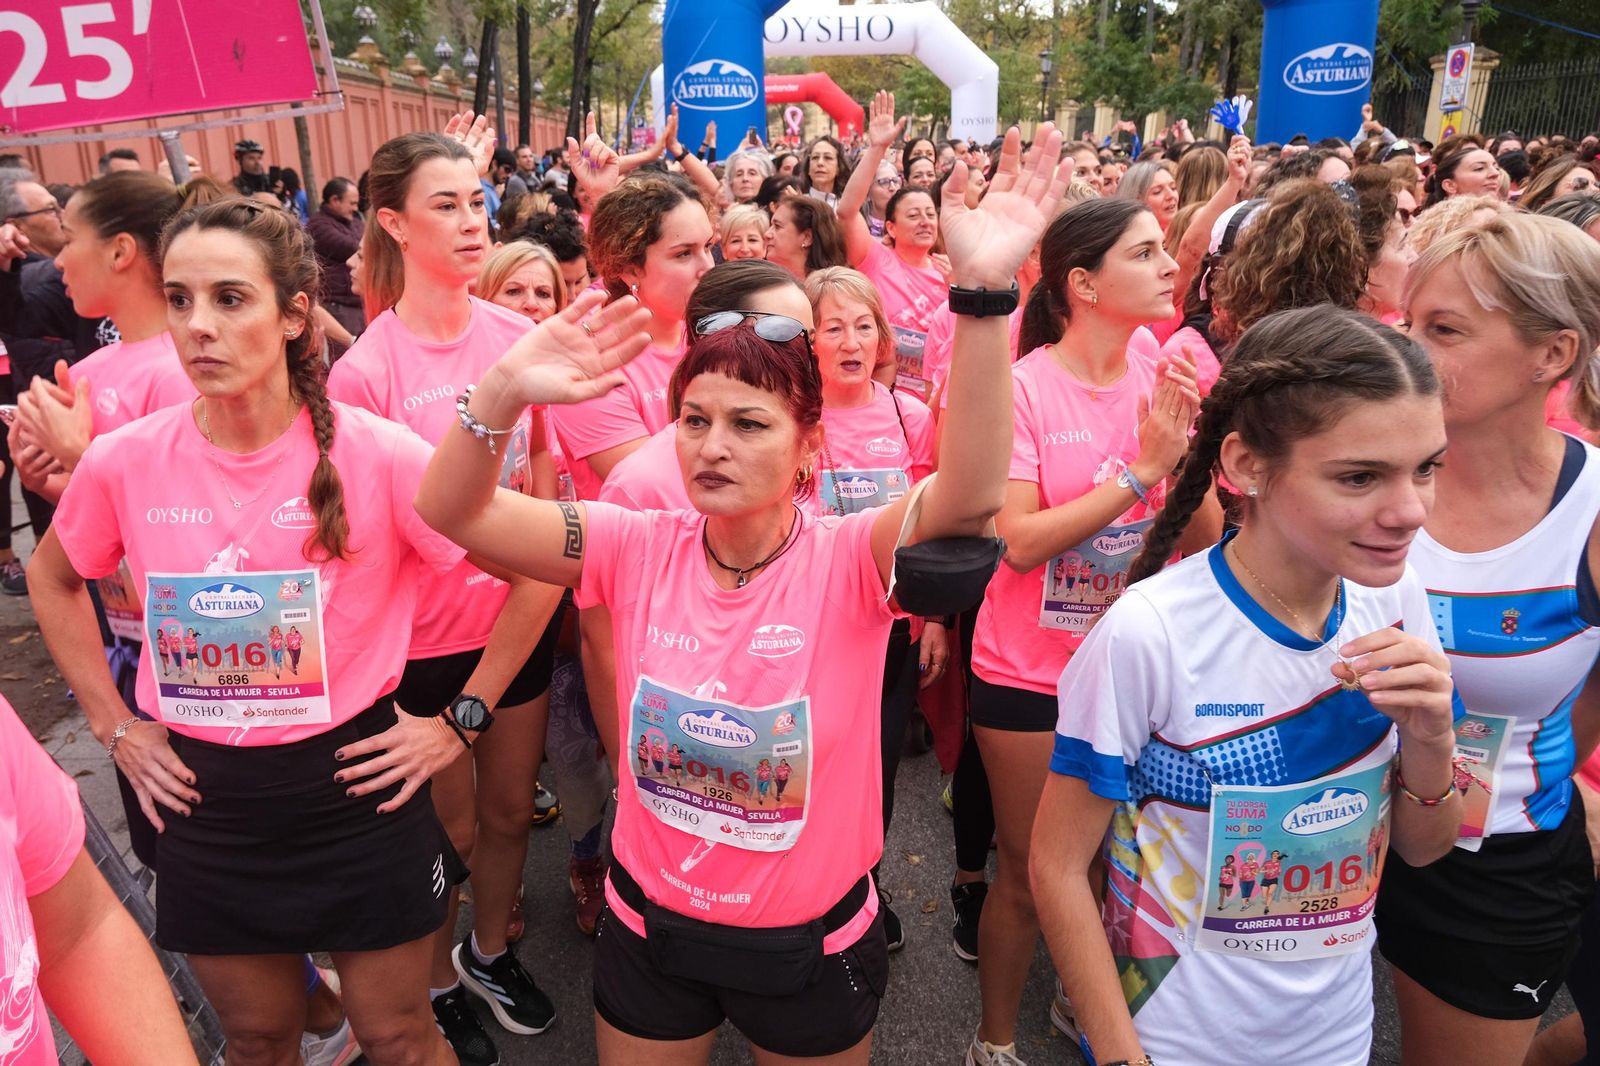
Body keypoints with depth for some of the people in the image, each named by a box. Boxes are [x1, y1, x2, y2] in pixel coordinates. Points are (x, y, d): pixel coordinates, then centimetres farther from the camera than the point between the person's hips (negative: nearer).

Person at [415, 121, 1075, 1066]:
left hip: (813, 944, -2)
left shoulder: (847, 561, -19)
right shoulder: (638, 548, -11)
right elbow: (451, 511, -16)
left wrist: (983, 295, -48)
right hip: (649, 927, 2)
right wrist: (505, 394, -35)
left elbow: (971, 497, -38)